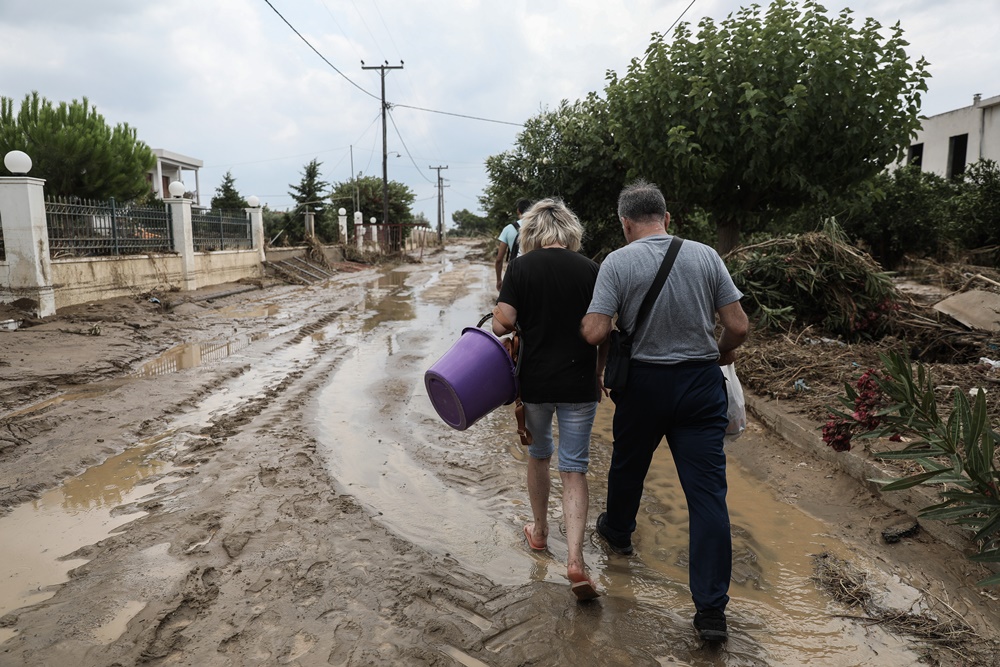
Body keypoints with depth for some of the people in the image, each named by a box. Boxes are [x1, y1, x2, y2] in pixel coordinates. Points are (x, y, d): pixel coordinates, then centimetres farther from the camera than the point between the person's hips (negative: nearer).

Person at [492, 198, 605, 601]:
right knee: (574, 469, 6)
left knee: (538, 455, 22)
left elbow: (503, 322, -14)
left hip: (534, 382, 0)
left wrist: (499, 326, 10)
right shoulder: (590, 269, -2)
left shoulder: (521, 267, -6)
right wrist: (597, 375, 13)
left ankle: (539, 531, 38)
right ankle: (575, 559, -4)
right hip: (580, 384, 0)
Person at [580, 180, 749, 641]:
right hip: (702, 382, 1)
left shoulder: (617, 262, -10)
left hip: (643, 382, -1)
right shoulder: (706, 256, -2)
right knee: (708, 491, 3)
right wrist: (723, 353, 18)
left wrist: (581, 326, 5)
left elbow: (595, 332, -17)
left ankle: (618, 531, 50)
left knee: (628, 464, 24)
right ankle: (711, 609, 6)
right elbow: (738, 327, -3)